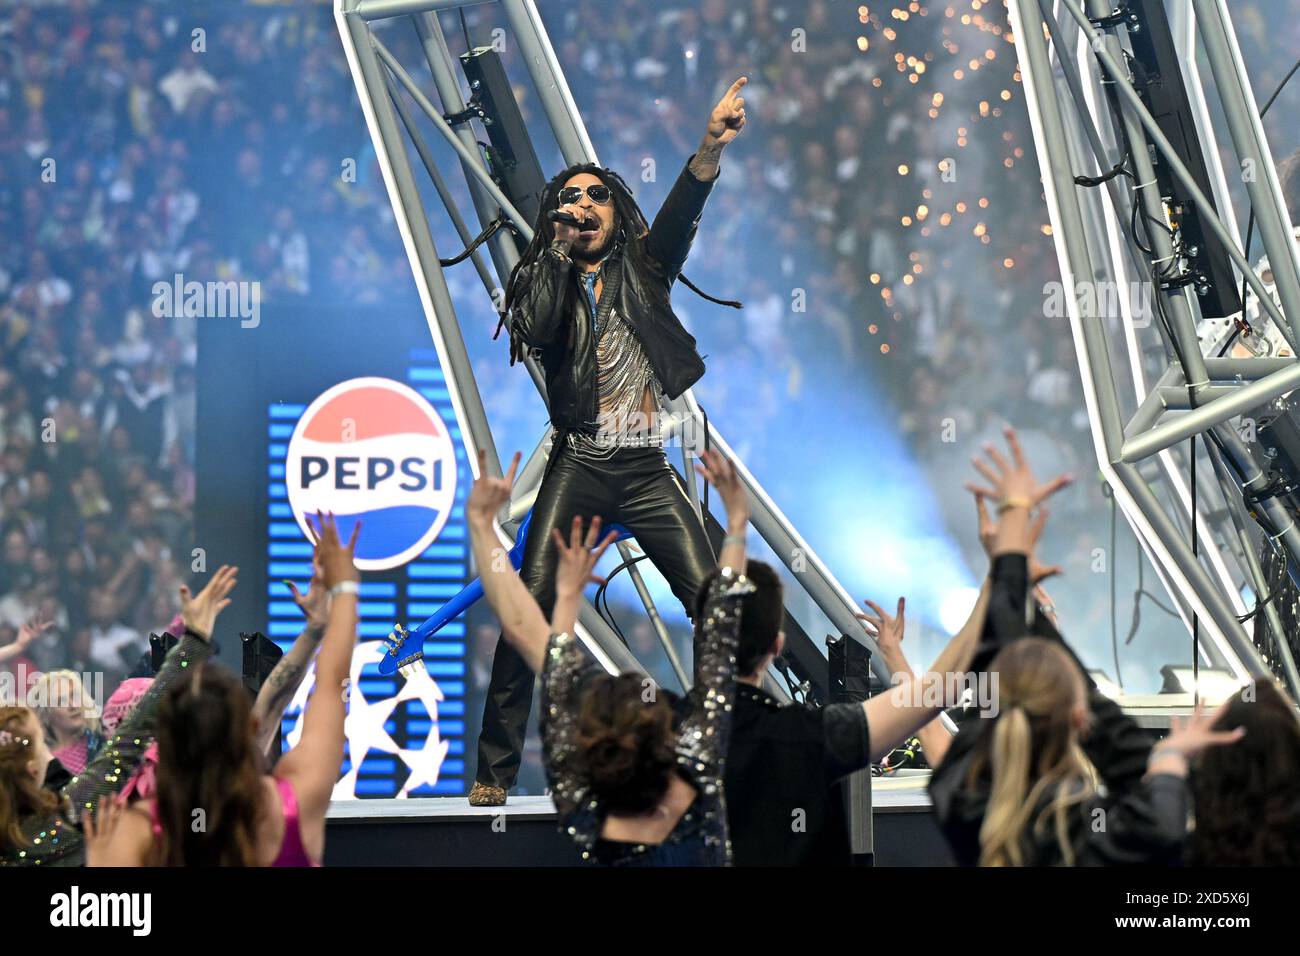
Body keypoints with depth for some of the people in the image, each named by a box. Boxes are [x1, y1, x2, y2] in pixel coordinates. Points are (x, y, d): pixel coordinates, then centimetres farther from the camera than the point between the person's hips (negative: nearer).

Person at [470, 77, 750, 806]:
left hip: (647, 471, 1)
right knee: (530, 609, -14)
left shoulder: (644, 269, 13)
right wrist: (559, 246, -14)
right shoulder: (549, 280, 11)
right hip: (579, 468, -1)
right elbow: (534, 329, -11)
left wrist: (711, 149, -23)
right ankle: (495, 769, -11)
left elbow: (680, 217, -6)